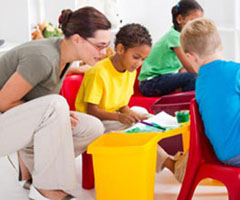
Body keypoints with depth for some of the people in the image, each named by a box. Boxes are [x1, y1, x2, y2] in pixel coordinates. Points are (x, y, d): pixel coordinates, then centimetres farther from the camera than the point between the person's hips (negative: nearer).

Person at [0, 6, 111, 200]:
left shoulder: (64, 51, -2)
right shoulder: (43, 59, -29)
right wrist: (55, 114, -19)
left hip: (24, 124, 9)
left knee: (93, 128, -7)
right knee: (56, 106, -35)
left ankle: (30, 163, 10)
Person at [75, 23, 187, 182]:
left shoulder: (131, 72, 6)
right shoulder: (98, 73, -19)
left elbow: (122, 105, 11)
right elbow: (91, 110, -22)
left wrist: (133, 115, -11)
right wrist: (119, 117, -34)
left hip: (116, 119, 9)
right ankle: (171, 164, -38)